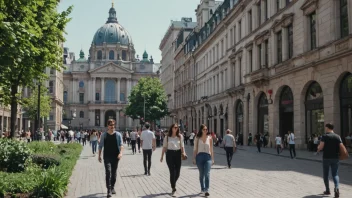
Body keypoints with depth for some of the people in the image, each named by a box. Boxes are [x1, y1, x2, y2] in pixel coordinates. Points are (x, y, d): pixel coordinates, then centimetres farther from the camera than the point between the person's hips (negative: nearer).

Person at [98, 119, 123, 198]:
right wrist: (99, 155, 4)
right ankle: (109, 189, -14)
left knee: (114, 173, 11)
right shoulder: (104, 135, 2)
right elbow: (101, 145, 7)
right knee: (108, 171, -15)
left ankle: (112, 187, 27)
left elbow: (121, 145, -5)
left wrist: (121, 153, -21)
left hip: (115, 156, 1)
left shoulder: (118, 134, 1)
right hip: (107, 156, -1)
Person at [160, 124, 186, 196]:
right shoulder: (167, 137, 4)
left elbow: (182, 146, 5)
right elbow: (164, 147, 6)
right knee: (172, 172, -6)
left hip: (178, 154, 2)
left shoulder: (180, 136, 7)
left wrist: (184, 153, -12)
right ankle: (173, 188, 4)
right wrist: (162, 156, 4)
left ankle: (173, 184, 35)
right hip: (170, 154, -2)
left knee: (177, 173, 6)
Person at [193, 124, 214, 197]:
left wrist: (212, 159, 9)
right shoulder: (197, 138, 5)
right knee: (201, 174, 10)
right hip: (199, 156, 1)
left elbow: (211, 149, 11)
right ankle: (202, 189, 22)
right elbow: (195, 149, 6)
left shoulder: (210, 138, 7)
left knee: (207, 174, -15)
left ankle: (206, 190, -15)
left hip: (207, 156, 0)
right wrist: (194, 158, 0)